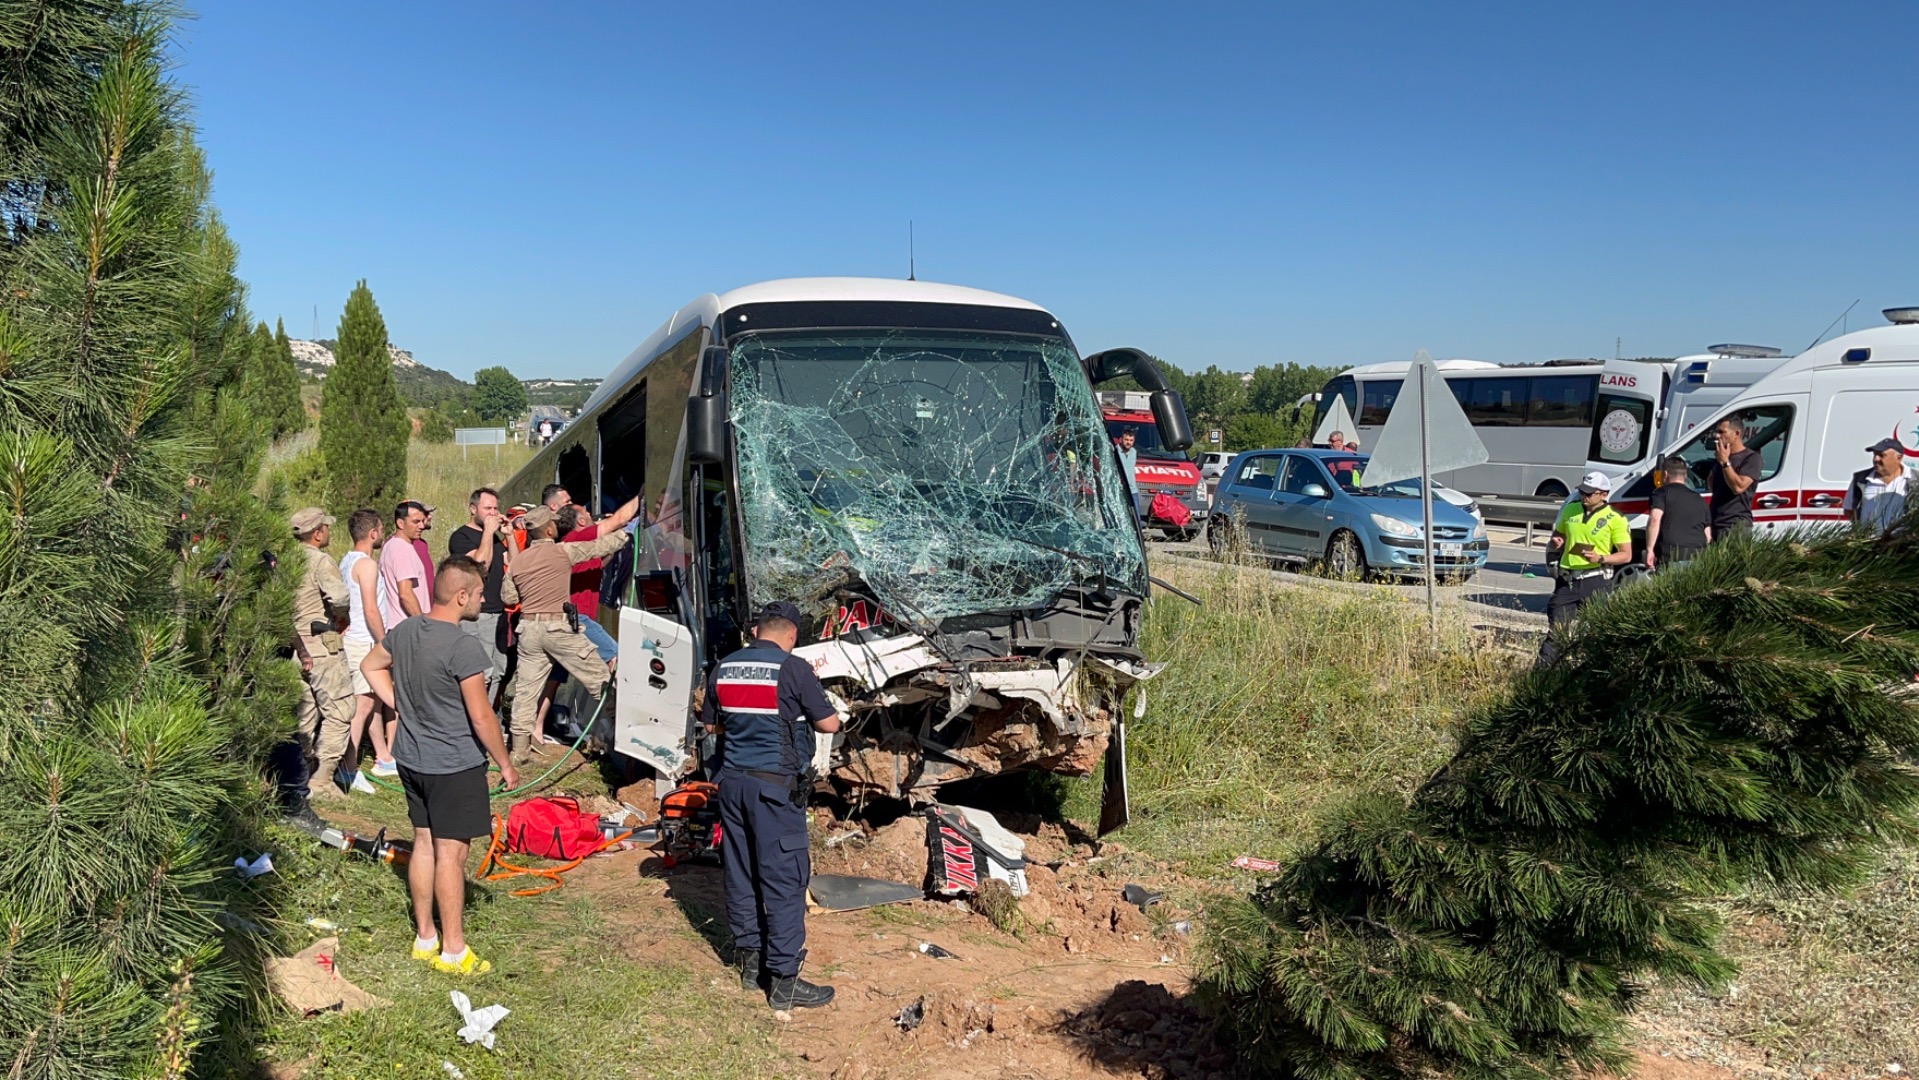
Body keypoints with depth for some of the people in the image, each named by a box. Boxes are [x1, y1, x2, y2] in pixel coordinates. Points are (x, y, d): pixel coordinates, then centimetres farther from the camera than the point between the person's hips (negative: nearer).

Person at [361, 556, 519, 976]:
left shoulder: (403, 631, 1)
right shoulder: (463, 647, -24)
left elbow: (372, 666, 19)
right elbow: (481, 717, -20)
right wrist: (506, 764, -9)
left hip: (411, 758, 8)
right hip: (454, 765, -8)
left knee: (424, 843, 17)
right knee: (451, 852, 1)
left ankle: (424, 938, 29)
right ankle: (453, 950, 11)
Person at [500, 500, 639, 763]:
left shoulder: (517, 561, 8)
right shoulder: (563, 551, -6)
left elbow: (508, 597, 15)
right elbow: (602, 546, -2)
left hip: (529, 627, 5)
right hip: (560, 626, -5)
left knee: (526, 687, 10)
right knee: (600, 680, 3)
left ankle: (519, 747, 12)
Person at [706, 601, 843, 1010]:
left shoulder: (723, 669, 5)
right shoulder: (794, 669, -12)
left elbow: (711, 724, 17)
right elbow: (830, 724, -7)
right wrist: (803, 709, 12)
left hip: (733, 781, 6)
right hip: (776, 785, -6)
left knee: (741, 873, 15)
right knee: (784, 880, -2)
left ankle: (750, 961, 26)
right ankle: (783, 980, 1)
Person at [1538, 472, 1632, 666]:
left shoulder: (1615, 518, -4)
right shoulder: (1570, 510, 9)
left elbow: (1626, 555, -4)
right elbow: (1557, 537, 23)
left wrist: (1601, 558, -20)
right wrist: (1554, 544, -1)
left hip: (1594, 581, -4)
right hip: (1566, 579, 4)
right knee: (1555, 628, 3)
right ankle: (1542, 668, 5)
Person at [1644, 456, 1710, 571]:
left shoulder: (1663, 493, 6)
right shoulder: (1699, 499, 24)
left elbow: (1654, 519, -12)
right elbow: (1708, 536, 22)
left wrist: (1649, 549, -10)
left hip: (1672, 554, -5)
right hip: (1698, 556, 5)